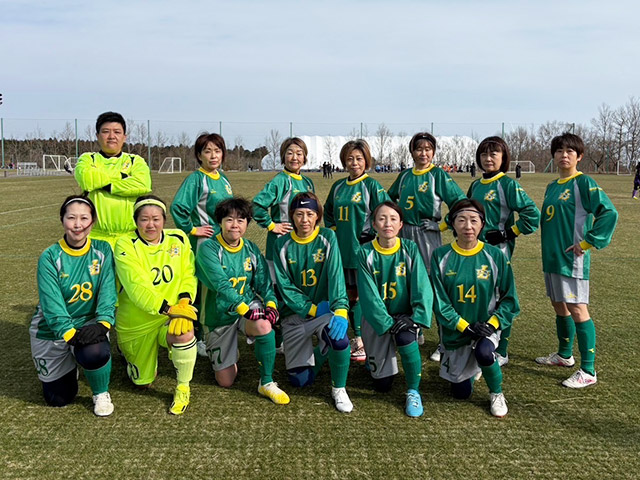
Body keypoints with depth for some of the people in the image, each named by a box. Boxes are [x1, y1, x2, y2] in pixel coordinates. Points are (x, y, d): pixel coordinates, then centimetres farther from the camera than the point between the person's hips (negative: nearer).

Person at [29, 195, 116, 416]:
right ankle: (68, 363, 40)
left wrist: (102, 323, -31)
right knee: (58, 398, 7)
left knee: (95, 352, -34)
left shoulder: (102, 251, -9)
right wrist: (70, 334, -34)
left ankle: (101, 394, -2)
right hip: (51, 330, 0)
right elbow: (51, 304, -21)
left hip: (89, 324, 0)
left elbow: (107, 292, -15)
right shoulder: (50, 257, -14)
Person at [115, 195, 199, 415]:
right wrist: (169, 309, -31)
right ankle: (127, 349, 45)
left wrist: (184, 302, -21)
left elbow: (189, 275, -2)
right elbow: (137, 288, -24)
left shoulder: (178, 239, -2)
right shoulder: (126, 245, -15)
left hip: (172, 317, 1)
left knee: (185, 332, -35)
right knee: (142, 382, 11)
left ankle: (183, 388, -9)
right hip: (136, 323, -1)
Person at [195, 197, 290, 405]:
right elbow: (221, 285, -26)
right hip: (220, 314, -2)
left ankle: (266, 383, -16)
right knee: (225, 381, 2)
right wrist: (245, 309, -36)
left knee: (263, 325, -36)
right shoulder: (208, 249, -15)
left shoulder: (251, 249, 0)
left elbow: (264, 282, -1)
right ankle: (224, 354, 39)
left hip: (249, 305, 2)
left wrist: (271, 304, -21)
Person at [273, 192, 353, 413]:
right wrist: (312, 308, -18)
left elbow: (336, 276, -18)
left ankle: (339, 388, -8)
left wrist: (340, 310, -33)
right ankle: (317, 355, 34)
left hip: (324, 310, -1)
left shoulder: (328, 238, -6)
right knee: (300, 380, -2)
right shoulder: (282, 245, -2)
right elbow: (285, 286, -6)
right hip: (295, 313, 2)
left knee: (338, 335, -36)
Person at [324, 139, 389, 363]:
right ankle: (357, 338, 23)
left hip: (363, 250, -6)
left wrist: (372, 237, -11)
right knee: (350, 295, 11)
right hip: (342, 250, 6)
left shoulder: (372, 186, -6)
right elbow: (328, 212, 25)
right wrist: (333, 230, 13)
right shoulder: (338, 187, 11)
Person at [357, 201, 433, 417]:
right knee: (382, 385, 5)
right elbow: (369, 295, -14)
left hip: (404, 315, 0)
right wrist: (387, 323, -23)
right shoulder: (366, 253, -11)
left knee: (406, 338, -37)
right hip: (376, 318, 0)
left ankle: (413, 392, -12)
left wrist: (416, 318, -24)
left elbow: (422, 287, -13)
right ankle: (376, 358, 43)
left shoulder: (410, 249, -9)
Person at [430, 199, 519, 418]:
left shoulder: (496, 256, -9)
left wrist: (492, 324, -18)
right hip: (454, 331, 1)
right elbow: (439, 301, -10)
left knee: (484, 352, -35)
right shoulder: (441, 256, -9)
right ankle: (473, 367, 45)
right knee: (461, 392, 9)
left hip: (486, 327, -1)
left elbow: (509, 299, -4)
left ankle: (496, 393, -3)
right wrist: (465, 326, -18)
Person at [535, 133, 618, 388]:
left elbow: (609, 213, -18)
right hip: (551, 256, 8)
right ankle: (564, 355, 35)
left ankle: (588, 371, -1)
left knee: (577, 309, -8)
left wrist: (587, 242, -16)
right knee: (559, 305, 18)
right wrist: (549, 247, 13)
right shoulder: (552, 187, 13)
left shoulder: (584, 183, -10)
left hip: (572, 258, -8)